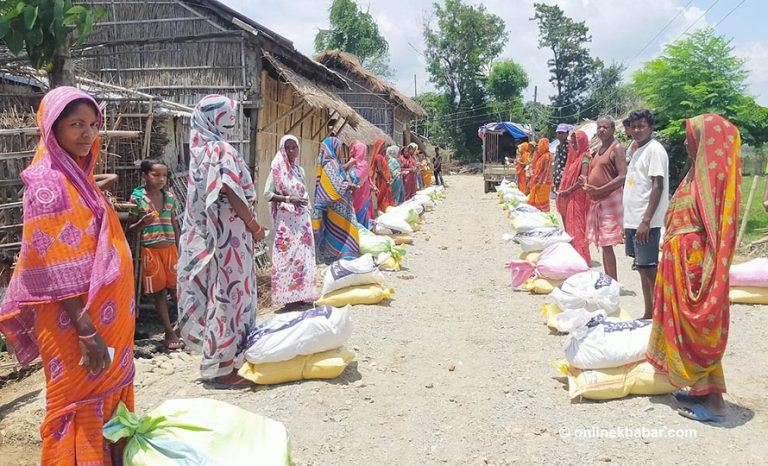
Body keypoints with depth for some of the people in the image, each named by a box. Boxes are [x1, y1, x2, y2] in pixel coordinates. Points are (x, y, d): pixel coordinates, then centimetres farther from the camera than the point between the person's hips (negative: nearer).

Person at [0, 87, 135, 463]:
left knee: (106, 398, 18)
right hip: (75, 320, -9)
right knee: (80, 408, 3)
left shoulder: (77, 176, 11)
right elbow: (54, 269, -21)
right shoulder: (48, 182, -16)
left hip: (103, 315, 9)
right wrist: (86, 332, -23)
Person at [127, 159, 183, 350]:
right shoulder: (137, 197, -5)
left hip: (170, 248, 3)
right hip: (150, 250, -2)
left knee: (176, 288, 6)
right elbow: (130, 229, 0)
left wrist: (179, 250, 10)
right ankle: (170, 333, 13)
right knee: (159, 292, 5)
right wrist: (142, 223, -21)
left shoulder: (169, 196, 5)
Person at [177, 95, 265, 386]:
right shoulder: (222, 150, -14)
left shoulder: (200, 150, 12)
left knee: (215, 295, 16)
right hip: (229, 236, -9)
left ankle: (214, 359, 26)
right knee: (228, 295, -2)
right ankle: (224, 368, 5)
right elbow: (232, 194, -22)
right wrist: (254, 225, -11)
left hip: (206, 234, 9)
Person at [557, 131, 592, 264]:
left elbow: (582, 180, -22)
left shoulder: (584, 157, -11)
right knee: (569, 227, 11)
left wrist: (568, 191, -17)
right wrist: (562, 190, 8)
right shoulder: (574, 156, 15)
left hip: (577, 198, -8)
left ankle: (581, 258, -2)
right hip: (569, 198, 9)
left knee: (576, 227, -6)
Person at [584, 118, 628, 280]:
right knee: (603, 244, 11)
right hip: (596, 200, 8)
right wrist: (587, 185, 9)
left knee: (607, 244, -10)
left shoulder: (616, 148, -9)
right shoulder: (600, 148, 17)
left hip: (609, 199, -8)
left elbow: (623, 176, -18)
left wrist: (599, 190, -22)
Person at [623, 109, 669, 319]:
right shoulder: (637, 151, 17)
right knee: (642, 268, 13)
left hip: (646, 222, -9)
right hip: (633, 220, 9)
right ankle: (648, 314, 21)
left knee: (649, 269, -7)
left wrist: (646, 221, -23)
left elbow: (658, 186, -17)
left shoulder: (655, 149, -9)